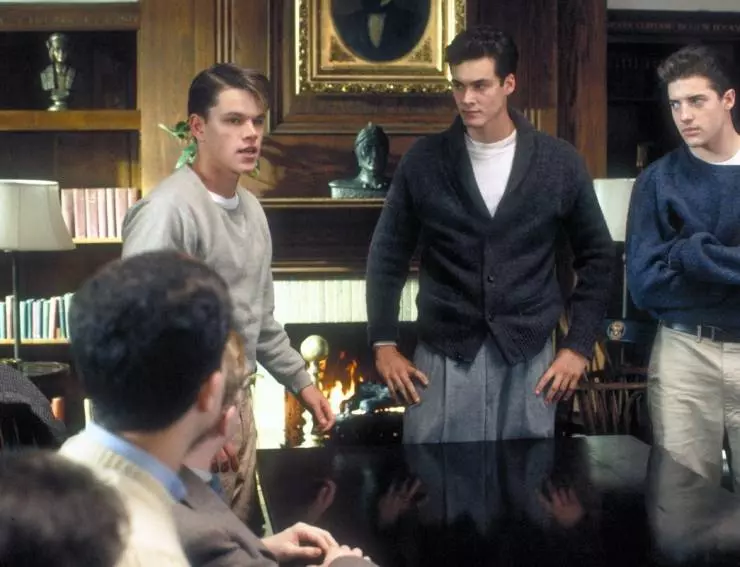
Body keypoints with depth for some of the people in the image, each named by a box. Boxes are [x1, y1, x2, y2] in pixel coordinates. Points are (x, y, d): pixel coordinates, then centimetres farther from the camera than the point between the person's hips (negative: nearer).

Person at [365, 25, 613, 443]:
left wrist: (579, 345, 2)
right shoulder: (424, 162, -1)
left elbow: (597, 255, 6)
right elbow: (388, 254, 7)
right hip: (443, 356, 0)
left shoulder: (559, 161, -1)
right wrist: (384, 343, 1)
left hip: (528, 356, 1)